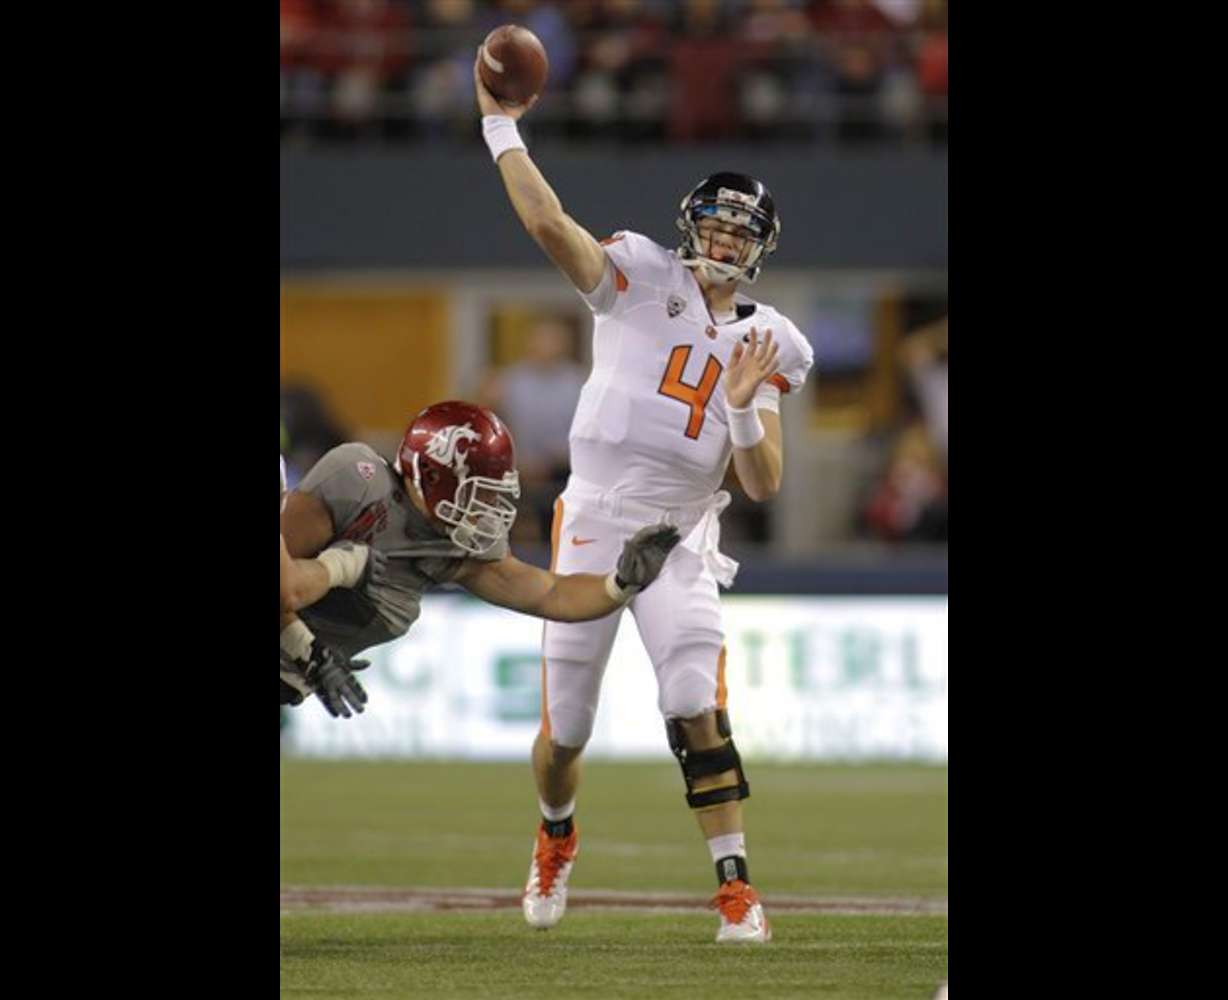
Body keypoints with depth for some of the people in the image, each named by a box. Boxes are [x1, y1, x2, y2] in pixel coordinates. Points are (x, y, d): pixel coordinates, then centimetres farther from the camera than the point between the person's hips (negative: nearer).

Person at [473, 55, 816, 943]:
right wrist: (500, 125, -18)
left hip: (681, 543, 1)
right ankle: (556, 836, 38)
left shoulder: (765, 346, 6)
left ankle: (737, 885, -14)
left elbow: (765, 484, 1)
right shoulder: (642, 281, -1)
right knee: (565, 732, 6)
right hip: (592, 527, -1)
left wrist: (743, 406, -15)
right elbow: (549, 223, -17)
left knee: (698, 709, -19)